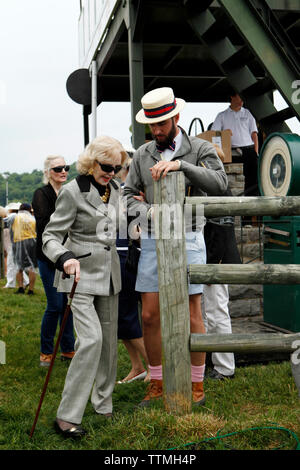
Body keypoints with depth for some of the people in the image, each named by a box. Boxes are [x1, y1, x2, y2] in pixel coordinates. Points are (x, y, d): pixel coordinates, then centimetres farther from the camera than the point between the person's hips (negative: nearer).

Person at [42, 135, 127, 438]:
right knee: (91, 338, -18)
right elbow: (50, 236, -17)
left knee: (109, 339, 11)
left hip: (108, 273, 7)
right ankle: (66, 416, -9)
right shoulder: (72, 191, -13)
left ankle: (103, 405, 28)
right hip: (81, 272, -7)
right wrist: (65, 258, -32)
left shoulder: (114, 189, 8)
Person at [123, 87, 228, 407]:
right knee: (149, 315, 5)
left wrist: (179, 164, -27)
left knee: (191, 315, 2)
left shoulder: (200, 149, -1)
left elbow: (219, 183, -18)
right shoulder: (142, 155, 10)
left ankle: (196, 384, 19)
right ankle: (157, 384, 21)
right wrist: (149, 211, -11)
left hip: (187, 239, -3)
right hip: (152, 240, 4)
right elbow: (129, 196, 11)